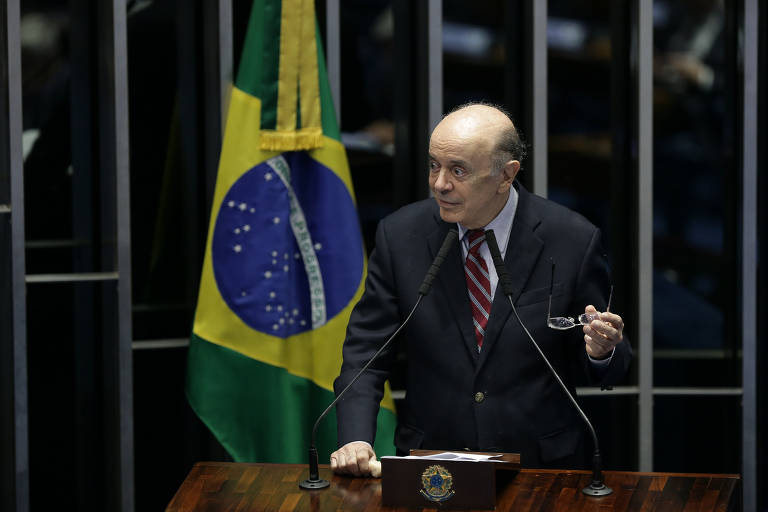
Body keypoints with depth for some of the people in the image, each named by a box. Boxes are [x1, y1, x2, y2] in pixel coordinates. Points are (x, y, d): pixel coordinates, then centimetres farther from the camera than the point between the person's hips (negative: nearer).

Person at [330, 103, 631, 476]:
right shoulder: (400, 235, 2)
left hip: (541, 466, 0)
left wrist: (601, 351, -18)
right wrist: (355, 439, -10)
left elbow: (601, 373, 6)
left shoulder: (573, 241, -3)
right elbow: (366, 349, 5)